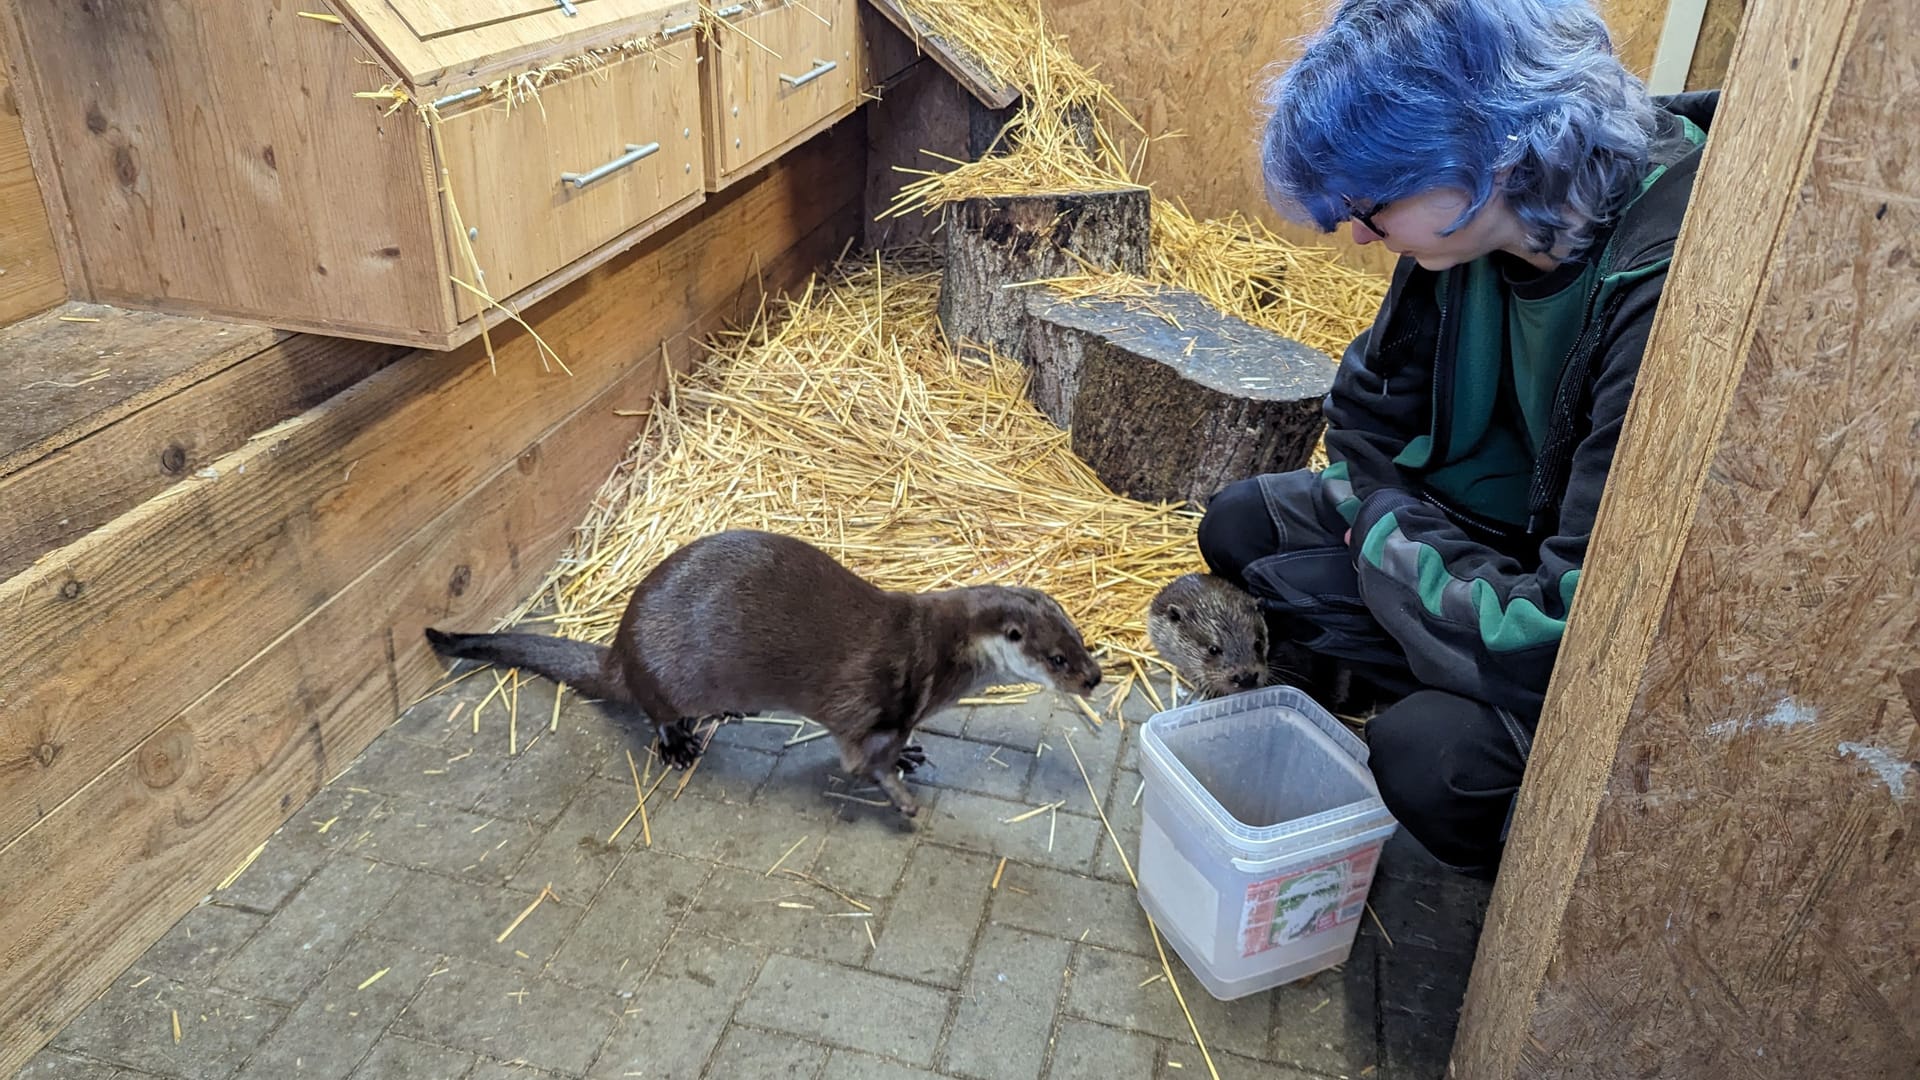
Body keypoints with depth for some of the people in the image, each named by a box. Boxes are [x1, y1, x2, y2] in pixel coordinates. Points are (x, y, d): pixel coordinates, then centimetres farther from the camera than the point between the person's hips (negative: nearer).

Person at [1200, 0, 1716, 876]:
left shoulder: (1673, 298, -35)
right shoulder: (1469, 221, -12)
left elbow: (1582, 623, -34)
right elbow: (1367, 416, 5)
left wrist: (1390, 547, -20)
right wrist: (1393, 525, -11)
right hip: (1509, 534, 7)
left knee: (1431, 752, -31)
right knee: (1244, 529, 1)